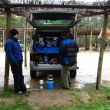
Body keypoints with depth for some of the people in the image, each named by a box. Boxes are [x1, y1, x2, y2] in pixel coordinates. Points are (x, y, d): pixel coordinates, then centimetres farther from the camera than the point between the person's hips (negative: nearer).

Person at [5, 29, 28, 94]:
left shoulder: (16, 41, 13)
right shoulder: (9, 42, -15)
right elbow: (9, 54, -19)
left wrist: (21, 60, 14)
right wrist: (14, 62, -20)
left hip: (19, 61, 9)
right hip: (15, 62, -9)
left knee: (20, 76, 14)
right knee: (17, 76, 0)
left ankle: (23, 89, 22)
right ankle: (17, 90, 13)